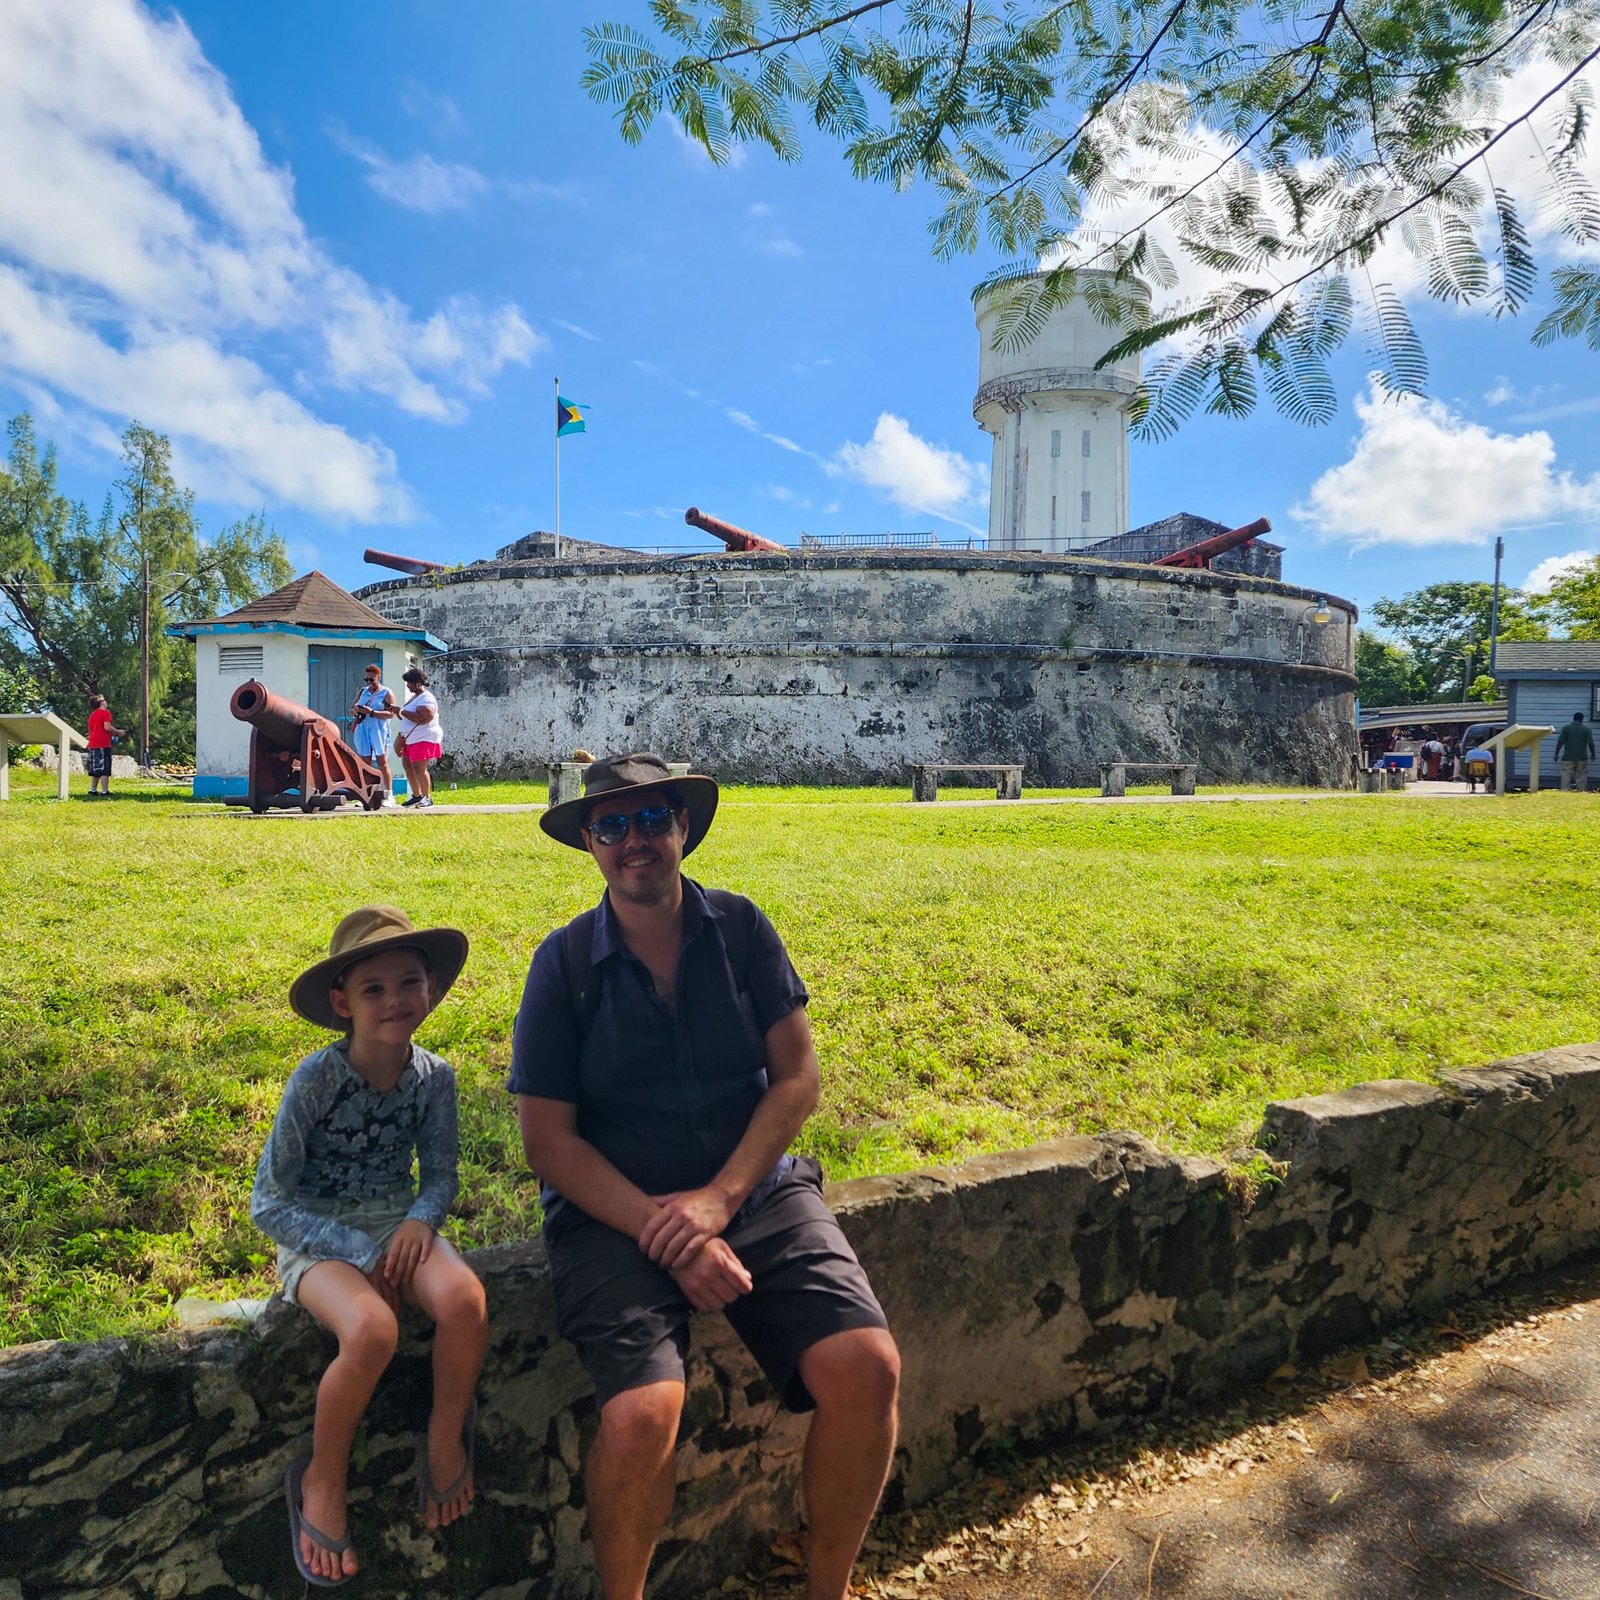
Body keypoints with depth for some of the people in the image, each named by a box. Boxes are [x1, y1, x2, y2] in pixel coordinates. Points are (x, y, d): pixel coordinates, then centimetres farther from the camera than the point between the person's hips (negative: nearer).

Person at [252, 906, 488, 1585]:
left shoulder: (433, 1076, -6)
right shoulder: (316, 1079, -17)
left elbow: (439, 1172, 5)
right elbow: (268, 1203, -11)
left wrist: (422, 1219, -18)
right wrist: (360, 1253, -18)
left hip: (398, 1220, 3)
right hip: (317, 1236, -3)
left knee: (464, 1298, -30)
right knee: (372, 1329, -34)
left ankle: (447, 1437, 0)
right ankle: (322, 1481, -4)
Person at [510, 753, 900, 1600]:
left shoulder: (740, 928, 1)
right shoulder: (565, 961, -4)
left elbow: (796, 1077, -1)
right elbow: (549, 1139, -5)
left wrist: (718, 1200, -13)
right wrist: (663, 1232, -15)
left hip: (755, 1190, 2)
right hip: (612, 1208, -2)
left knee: (866, 1367, -18)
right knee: (642, 1413, -26)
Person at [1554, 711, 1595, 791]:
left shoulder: (1566, 728, 0)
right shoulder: (1587, 729, 1)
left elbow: (1560, 742, -3)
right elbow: (1590, 743, -2)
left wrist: (1556, 754, 3)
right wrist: (1593, 754, 10)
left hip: (1568, 757, -1)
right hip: (1582, 757, 1)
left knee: (1566, 776, -1)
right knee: (1581, 777, 7)